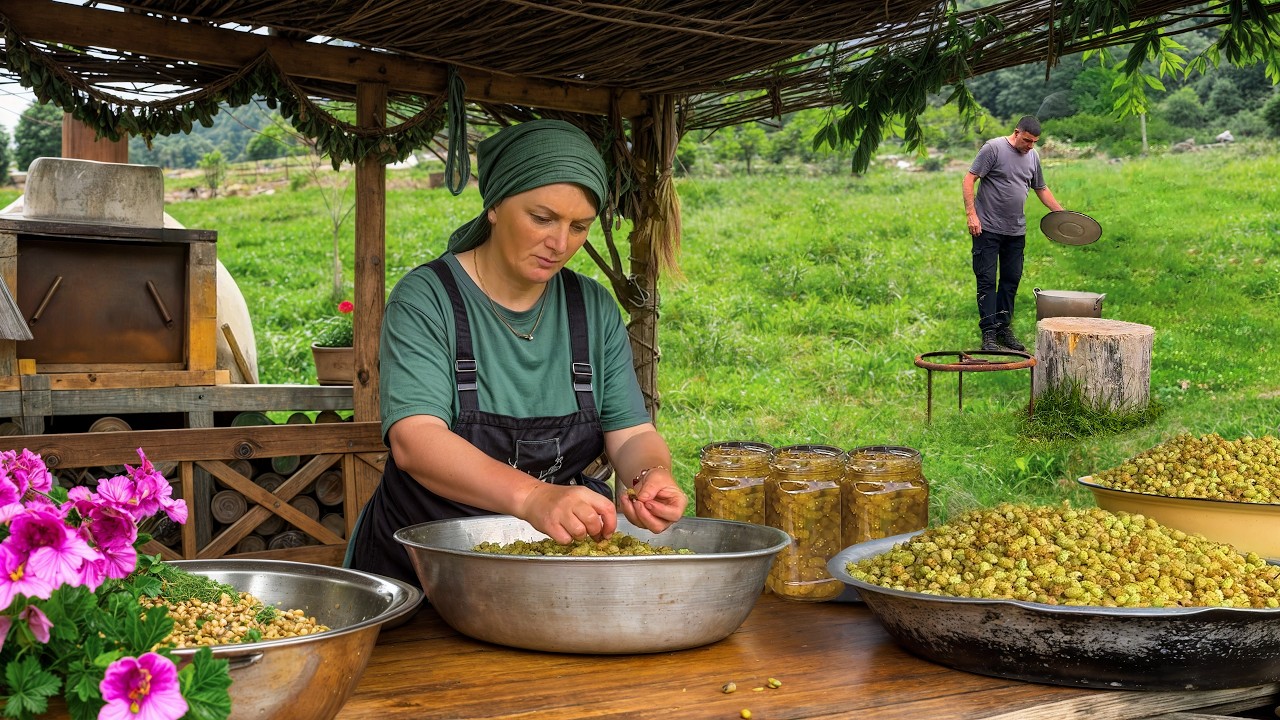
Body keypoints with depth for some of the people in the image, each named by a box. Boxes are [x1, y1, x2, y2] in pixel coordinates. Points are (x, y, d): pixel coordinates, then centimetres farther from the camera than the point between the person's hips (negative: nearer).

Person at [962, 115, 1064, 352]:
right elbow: (969, 179, -10)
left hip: (1016, 231, 6)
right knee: (987, 281, -5)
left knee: (1011, 280, 9)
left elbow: (1041, 189, 23)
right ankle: (989, 334, -4)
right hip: (987, 228, -6)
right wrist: (971, 214, -18)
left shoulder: (1032, 156, 11)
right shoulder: (994, 148, -8)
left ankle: (1004, 329, 19)